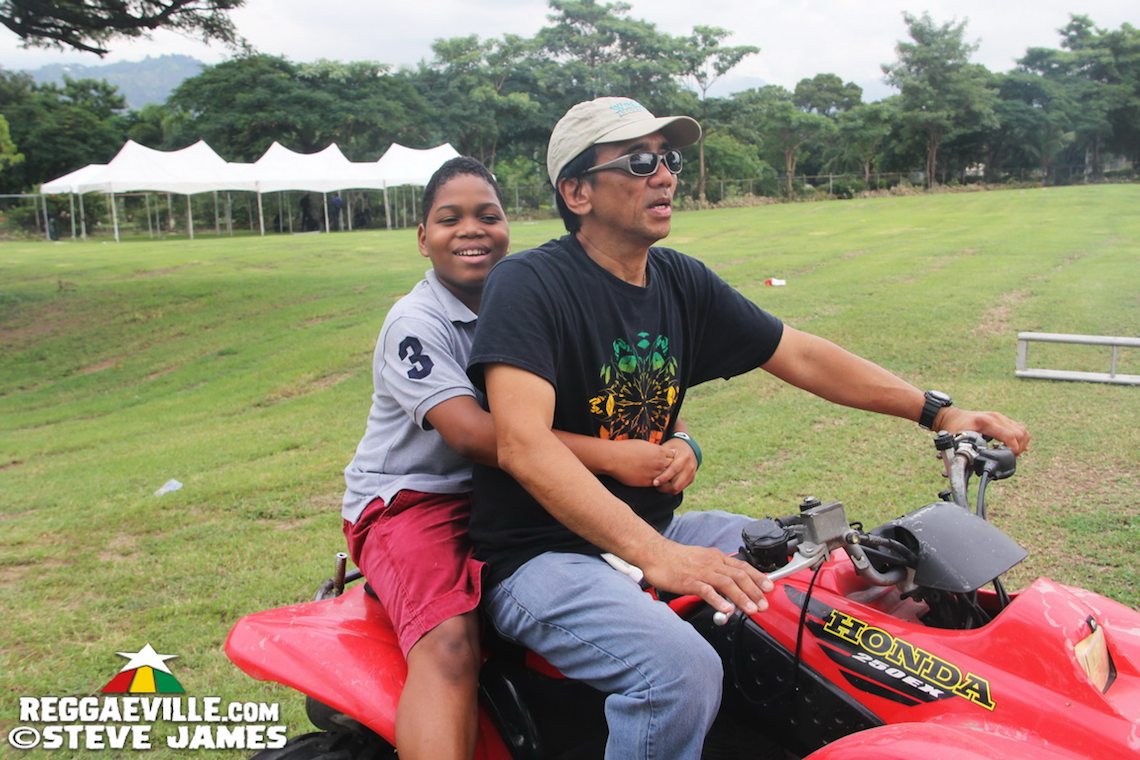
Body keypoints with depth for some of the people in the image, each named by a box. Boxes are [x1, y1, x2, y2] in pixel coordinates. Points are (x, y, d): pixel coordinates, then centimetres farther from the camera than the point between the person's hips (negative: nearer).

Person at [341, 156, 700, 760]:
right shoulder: (415, 322, -11)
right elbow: (471, 432, -26)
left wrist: (675, 444, -21)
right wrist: (609, 455, -33)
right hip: (411, 500, -5)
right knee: (450, 642, -32)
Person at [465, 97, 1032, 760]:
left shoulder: (681, 281, 7)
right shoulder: (530, 283, -15)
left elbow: (800, 356, 9)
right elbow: (523, 442, -29)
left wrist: (938, 411, 0)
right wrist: (655, 555, -38)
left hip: (653, 530, 8)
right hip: (544, 553, -7)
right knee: (683, 670, -32)